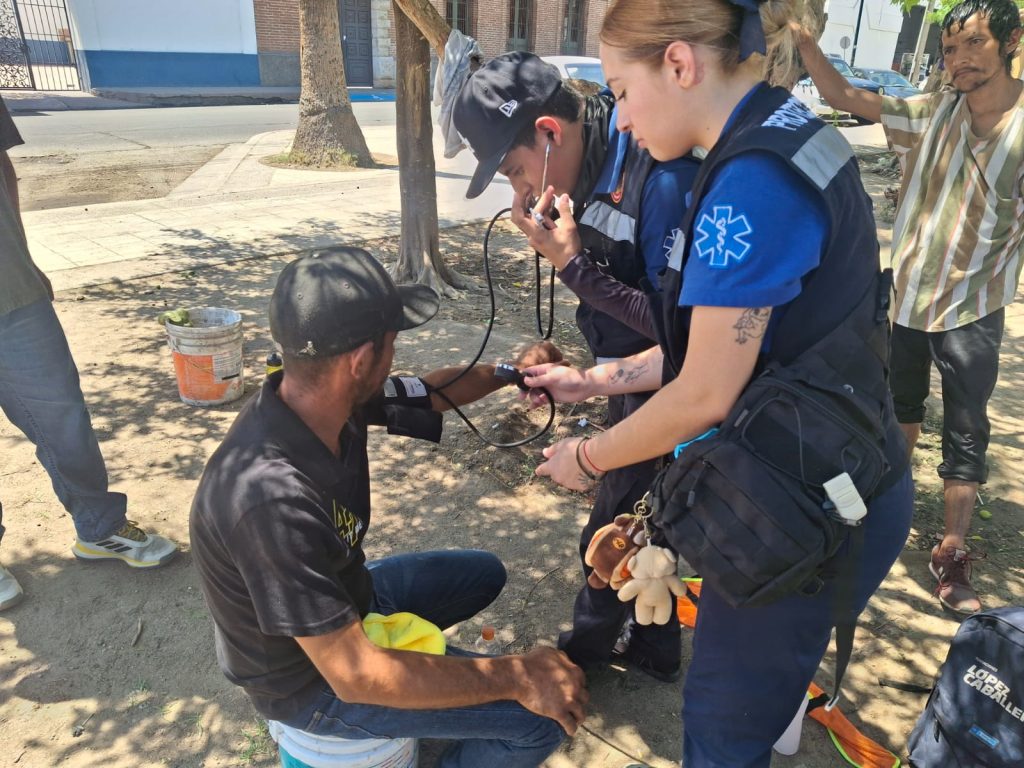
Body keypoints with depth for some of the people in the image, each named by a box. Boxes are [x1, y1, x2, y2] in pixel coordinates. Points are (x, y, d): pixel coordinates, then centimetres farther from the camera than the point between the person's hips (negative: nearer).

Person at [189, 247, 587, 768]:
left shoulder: (330, 396, -17)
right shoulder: (274, 496, -40)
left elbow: (427, 393, 6)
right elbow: (354, 676, -34)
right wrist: (516, 676, -27)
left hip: (345, 602, 8)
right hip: (314, 679, -7)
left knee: (484, 573, 24)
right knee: (541, 717, -11)